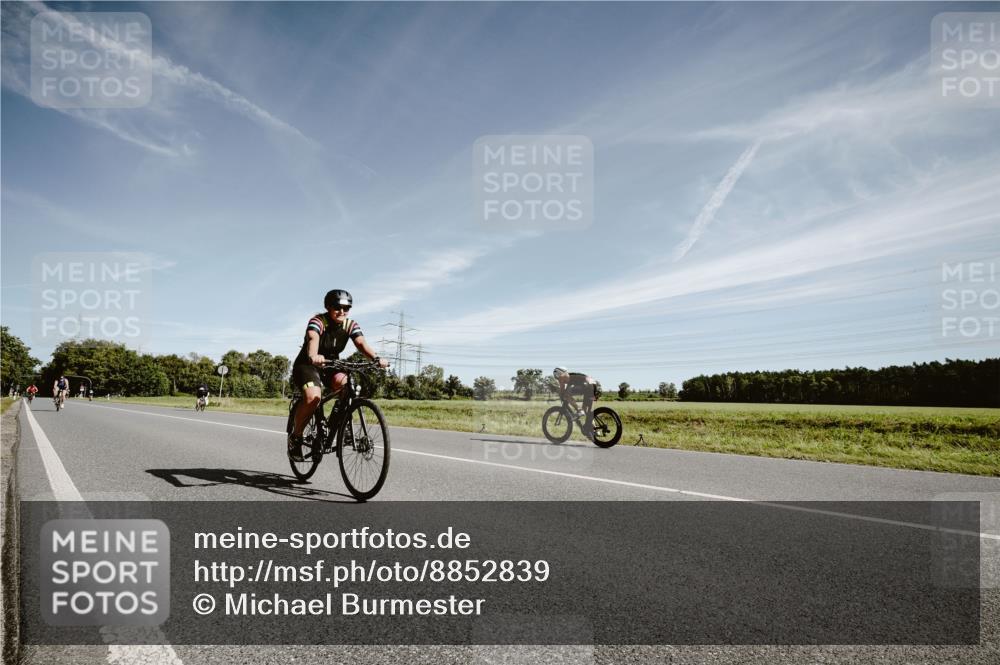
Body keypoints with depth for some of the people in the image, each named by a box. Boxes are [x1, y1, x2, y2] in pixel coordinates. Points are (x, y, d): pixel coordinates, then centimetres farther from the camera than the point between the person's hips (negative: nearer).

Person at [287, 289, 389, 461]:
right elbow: (313, 339, -41)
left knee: (345, 382, -31)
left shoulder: (351, 325, -7)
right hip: (307, 365, -4)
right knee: (313, 396, -32)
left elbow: (361, 343, -24)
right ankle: (295, 436, -10)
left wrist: (376, 358, -45)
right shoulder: (318, 321, -20)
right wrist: (313, 356, -64)